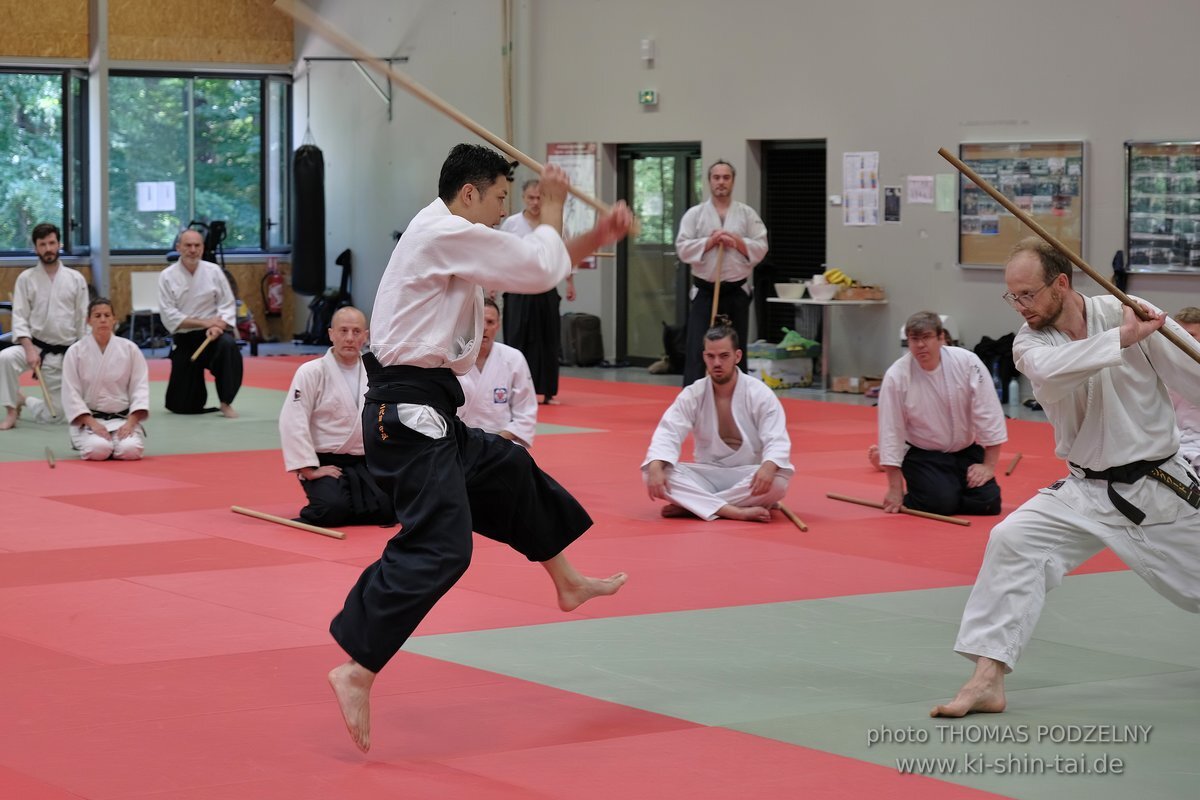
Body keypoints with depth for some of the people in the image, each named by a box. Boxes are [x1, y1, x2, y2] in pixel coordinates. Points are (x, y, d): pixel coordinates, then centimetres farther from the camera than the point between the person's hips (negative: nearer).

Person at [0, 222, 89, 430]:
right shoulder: (26, 278, -3)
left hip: (65, 354, 1)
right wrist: (29, 350, -19)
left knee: (58, 414, 1)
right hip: (36, 347, -1)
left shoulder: (76, 279, 0)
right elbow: (19, 319, -6)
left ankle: (23, 400, 33)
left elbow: (83, 321, 3)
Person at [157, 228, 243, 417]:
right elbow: (169, 316, -10)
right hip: (184, 340, 0)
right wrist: (204, 322, -17)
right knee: (183, 406, -1)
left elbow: (227, 306, -2)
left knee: (228, 345, -38)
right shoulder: (167, 276, -6)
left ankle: (226, 403, -20)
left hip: (212, 333, 0)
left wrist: (217, 327, -22)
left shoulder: (213, 271, -3)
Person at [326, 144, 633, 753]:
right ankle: (356, 673, -22)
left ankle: (567, 584, 50)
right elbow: (539, 269, -14)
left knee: (510, 473, 29)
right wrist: (552, 208, 3)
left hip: (420, 411, 11)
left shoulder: (453, 240, 18)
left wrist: (600, 235, 13)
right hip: (410, 411, -11)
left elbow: (533, 268, 24)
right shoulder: (446, 234, -15)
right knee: (436, 547, -18)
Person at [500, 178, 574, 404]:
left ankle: (545, 391, 13)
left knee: (548, 342, 4)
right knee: (517, 341, -4)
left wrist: (570, 282, 10)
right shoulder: (511, 223, -2)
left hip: (546, 291, 2)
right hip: (519, 292, -2)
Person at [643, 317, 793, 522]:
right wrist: (656, 467, -35)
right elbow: (668, 433, -13)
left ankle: (691, 505, -28)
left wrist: (768, 467, -43)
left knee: (777, 480, -37)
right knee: (651, 473, -25)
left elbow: (777, 441, -18)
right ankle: (737, 512, -36)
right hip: (707, 477, 2)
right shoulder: (693, 395, -4)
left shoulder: (760, 394, -10)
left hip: (748, 478, -2)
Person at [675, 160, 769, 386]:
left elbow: (761, 248, 0)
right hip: (705, 292, -2)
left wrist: (738, 242, -15)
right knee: (697, 351, -7)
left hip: (737, 292, 2)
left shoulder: (747, 214, 4)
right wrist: (710, 242, -16)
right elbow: (683, 249, -6)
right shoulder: (694, 214, 0)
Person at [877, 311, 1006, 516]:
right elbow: (891, 431, -13)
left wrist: (989, 465, -8)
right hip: (923, 455, -3)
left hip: (965, 451, 3)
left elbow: (988, 415, -10)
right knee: (942, 502, -24)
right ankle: (911, 496, 9)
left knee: (988, 503, -8)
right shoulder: (896, 376, -18)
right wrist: (895, 489, -10)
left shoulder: (967, 362, -16)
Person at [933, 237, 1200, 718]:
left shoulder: (1129, 314, -14)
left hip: (1159, 487, -2)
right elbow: (1049, 370, -33)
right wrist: (1123, 338, -37)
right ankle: (987, 681, -16)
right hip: (1087, 492, 2)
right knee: (1013, 541, -19)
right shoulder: (1029, 342, -8)